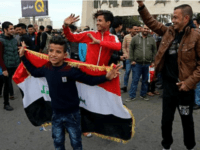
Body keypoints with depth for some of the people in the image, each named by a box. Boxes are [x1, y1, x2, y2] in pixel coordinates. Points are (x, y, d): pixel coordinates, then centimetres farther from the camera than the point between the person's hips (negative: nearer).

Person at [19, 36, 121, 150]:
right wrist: (23, 56, 12)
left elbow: (90, 80, -21)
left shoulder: (71, 69, -24)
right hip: (56, 114, 4)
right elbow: (34, 72, 13)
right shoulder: (46, 68, -8)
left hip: (72, 114, -4)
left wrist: (106, 77, -36)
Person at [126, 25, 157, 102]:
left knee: (145, 80, 12)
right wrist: (132, 60, -4)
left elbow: (154, 51, 10)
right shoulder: (135, 38, 3)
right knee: (135, 80, 2)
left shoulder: (152, 39, 8)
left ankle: (143, 94, 27)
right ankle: (132, 96, 10)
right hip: (137, 64, -2)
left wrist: (153, 61, 3)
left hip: (147, 64, 2)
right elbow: (131, 49, 3)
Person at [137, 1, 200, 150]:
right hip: (168, 84, 4)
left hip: (184, 87, -4)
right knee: (166, 120, 15)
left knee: (187, 120, 16)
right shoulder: (169, 32, 5)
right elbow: (151, 22, 12)